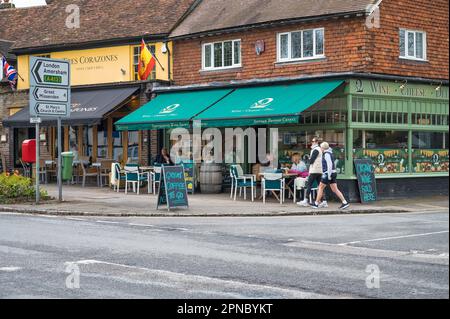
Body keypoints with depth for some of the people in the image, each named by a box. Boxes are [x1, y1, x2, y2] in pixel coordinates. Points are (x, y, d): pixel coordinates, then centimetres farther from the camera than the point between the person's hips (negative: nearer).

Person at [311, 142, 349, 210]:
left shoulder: (327, 154, -12)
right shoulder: (329, 153, 18)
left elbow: (330, 165, -22)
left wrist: (329, 175, -23)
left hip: (329, 174, -9)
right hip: (333, 173, 9)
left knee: (321, 187, 0)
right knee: (335, 189, 5)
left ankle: (316, 203, 6)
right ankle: (345, 202, -3)